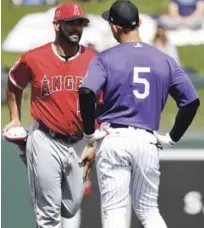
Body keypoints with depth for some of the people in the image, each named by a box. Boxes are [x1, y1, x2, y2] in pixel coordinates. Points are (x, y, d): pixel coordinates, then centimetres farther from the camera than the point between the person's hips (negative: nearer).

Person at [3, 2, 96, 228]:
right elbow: (14, 86, 16)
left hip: (79, 143, 3)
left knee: (71, 206, 13)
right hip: (46, 141, -3)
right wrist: (15, 119, 10)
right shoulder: (34, 59, -5)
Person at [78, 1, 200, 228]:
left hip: (113, 140, -3)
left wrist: (89, 132, -8)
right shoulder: (164, 60, 7)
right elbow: (191, 100, 2)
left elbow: (86, 92, -19)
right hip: (148, 142, 3)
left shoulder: (105, 58, -3)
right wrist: (172, 137, 9)